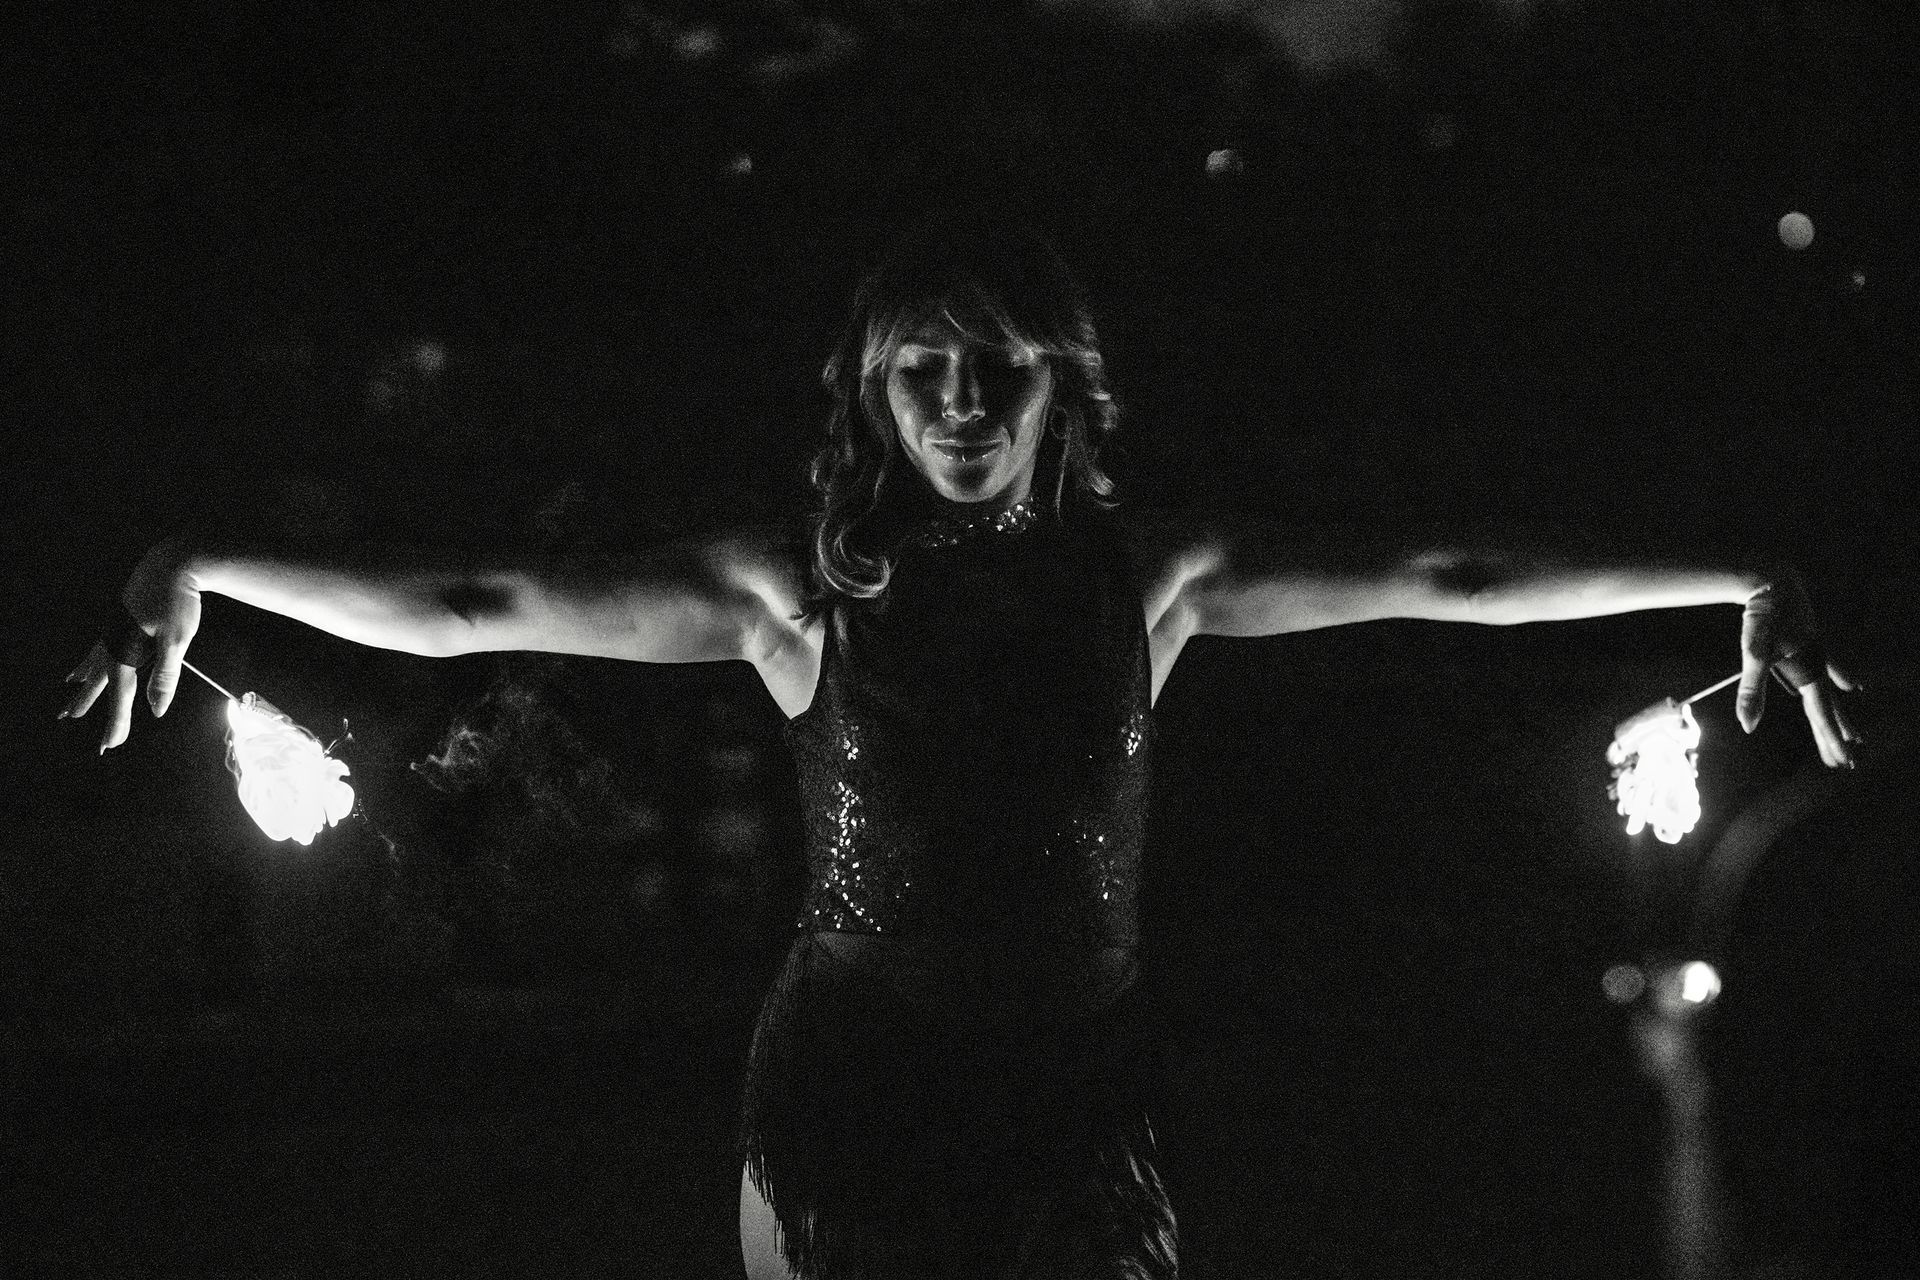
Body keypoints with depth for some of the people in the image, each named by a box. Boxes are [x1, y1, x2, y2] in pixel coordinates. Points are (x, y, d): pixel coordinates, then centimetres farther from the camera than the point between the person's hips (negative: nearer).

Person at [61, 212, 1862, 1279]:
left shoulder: (1142, 574, 1)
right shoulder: (802, 586, -2)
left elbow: (1450, 580, 0)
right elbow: (472, 605, -5)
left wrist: (1739, 583, -3)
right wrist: (205, 572, -10)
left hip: (1072, 1108, 1)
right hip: (840, 1108, -1)